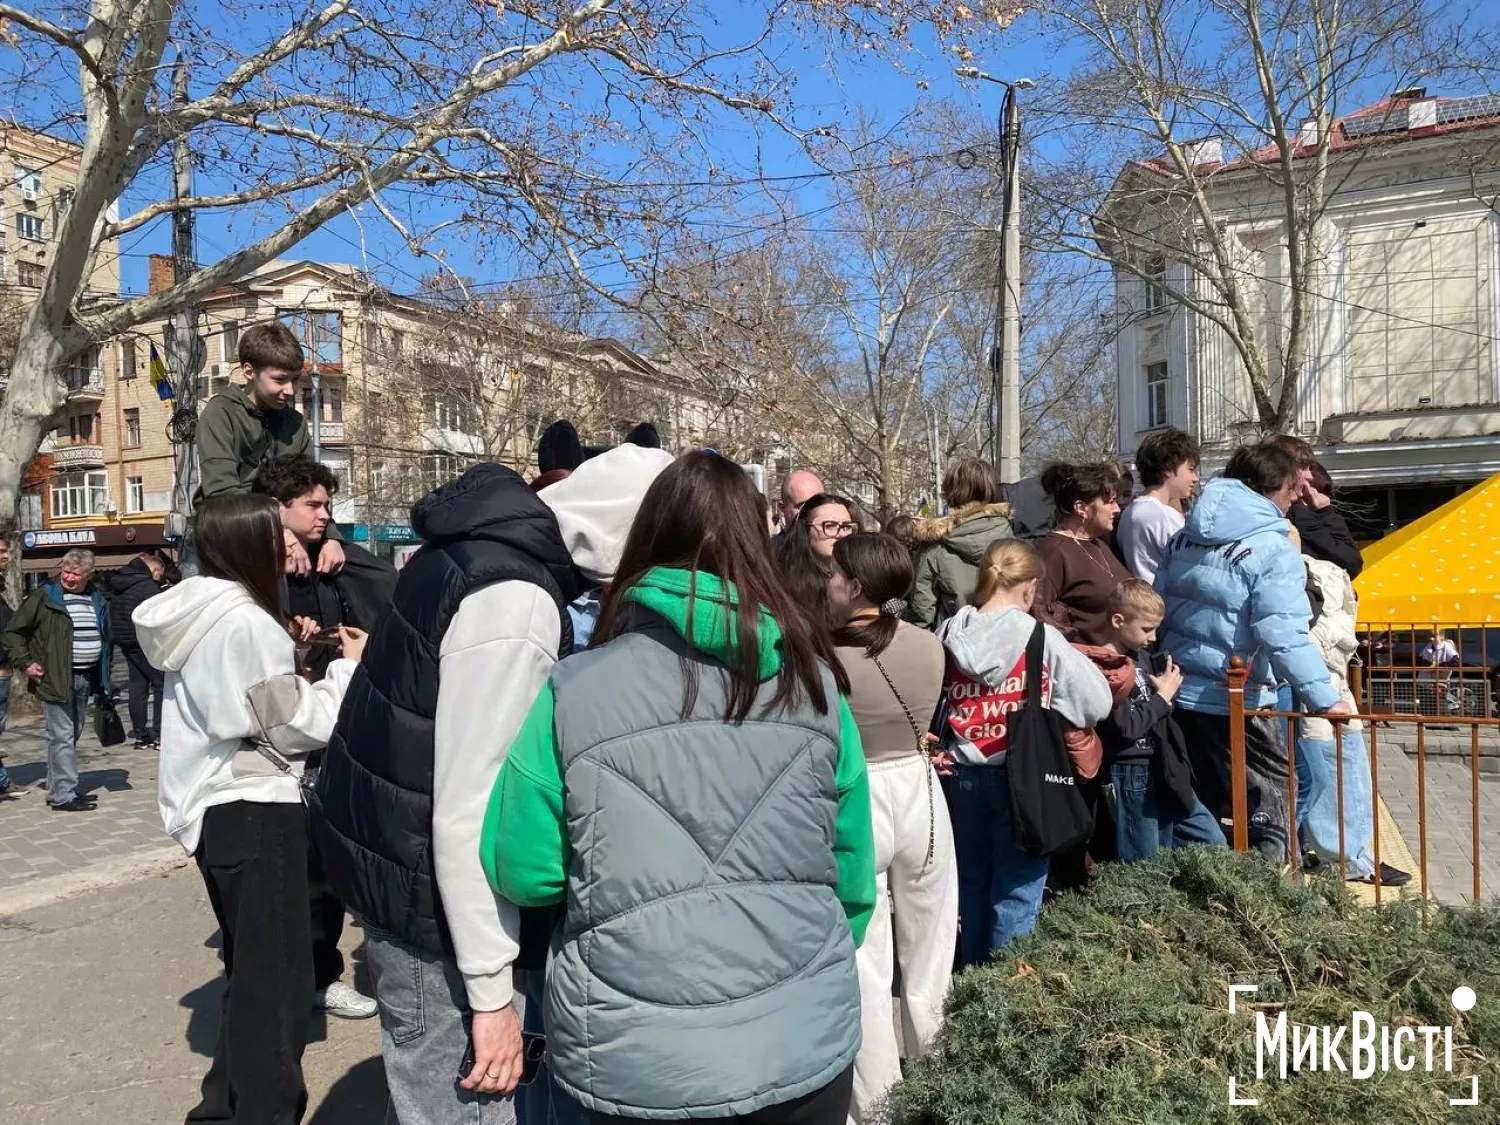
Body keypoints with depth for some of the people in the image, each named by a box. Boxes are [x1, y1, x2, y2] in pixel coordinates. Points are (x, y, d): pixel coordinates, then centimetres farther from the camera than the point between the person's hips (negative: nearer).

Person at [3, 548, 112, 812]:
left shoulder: (96, 599, 12)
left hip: (85, 679, 6)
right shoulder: (44, 596, -5)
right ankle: (63, 796, -4)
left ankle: (58, 789, 24)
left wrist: (103, 679, 15)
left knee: (72, 736, 13)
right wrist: (25, 663, -11)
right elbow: (13, 632, -2)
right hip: (55, 679, -6)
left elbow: (104, 638, 20)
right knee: (62, 737, -7)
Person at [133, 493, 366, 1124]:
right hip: (253, 812, -10)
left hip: (213, 806, 10)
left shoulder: (197, 614, 8)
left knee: (250, 970, 22)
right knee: (274, 977, 0)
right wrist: (348, 666, -5)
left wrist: (287, 654, 11)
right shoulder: (245, 620, -20)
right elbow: (299, 728, -17)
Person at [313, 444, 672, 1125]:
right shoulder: (516, 605, -27)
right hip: (426, 893, -10)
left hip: (387, 844, 10)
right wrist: (492, 990, -20)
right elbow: (470, 810, -27)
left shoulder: (487, 545, 3)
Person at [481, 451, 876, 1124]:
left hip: (637, 1060, -1)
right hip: (807, 1043, 1)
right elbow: (851, 869, 2)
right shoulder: (814, 679, -6)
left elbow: (520, 872, -5)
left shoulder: (575, 691, -12)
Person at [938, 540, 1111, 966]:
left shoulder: (948, 635, -5)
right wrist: (1044, 711, 6)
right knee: (1015, 894, 7)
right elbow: (1098, 703, -9)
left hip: (965, 774, 4)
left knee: (972, 883, 20)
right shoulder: (1041, 638, -13)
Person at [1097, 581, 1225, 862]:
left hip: (1163, 769, 9)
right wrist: (1162, 697, -12)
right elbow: (1126, 727, -24)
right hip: (1131, 775, -9)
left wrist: (1167, 689, -2)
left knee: (1215, 843, 17)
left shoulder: (1142, 656, 6)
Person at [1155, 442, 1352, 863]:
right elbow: (1283, 635, -24)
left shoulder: (1184, 538, 8)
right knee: (1269, 805, 9)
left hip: (1180, 692, 7)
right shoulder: (1273, 550, -14)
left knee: (1197, 810, 19)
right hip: (1235, 702, -7)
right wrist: (1324, 698, -23)